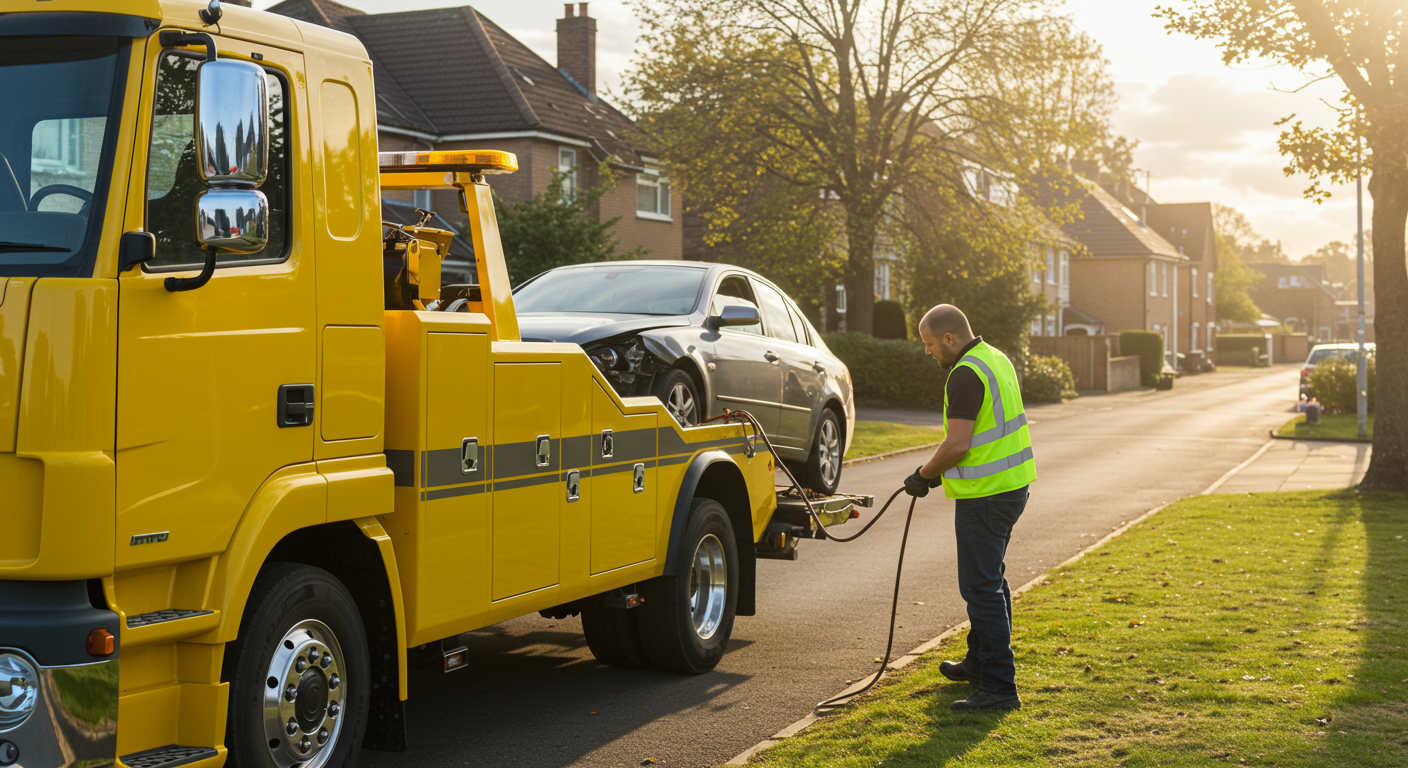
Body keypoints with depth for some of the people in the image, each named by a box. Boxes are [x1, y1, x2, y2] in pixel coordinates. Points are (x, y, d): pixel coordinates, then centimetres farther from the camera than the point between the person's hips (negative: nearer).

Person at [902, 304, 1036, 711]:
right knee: (990, 578, 22)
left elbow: (957, 444, -25)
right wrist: (940, 470, 17)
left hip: (985, 495, -11)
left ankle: (999, 686, -6)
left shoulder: (966, 374, -20)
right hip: (1012, 483, 11)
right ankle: (980, 662, 37)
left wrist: (924, 475, -9)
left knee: (981, 587, -7)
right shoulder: (996, 359, 12)